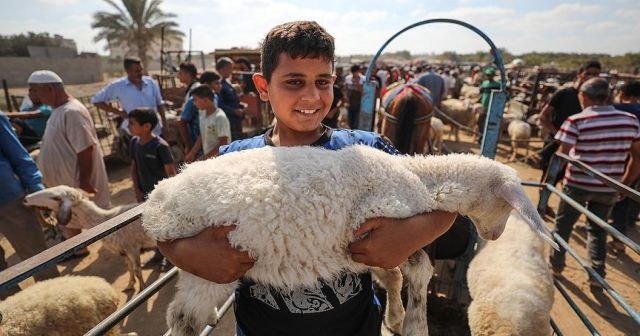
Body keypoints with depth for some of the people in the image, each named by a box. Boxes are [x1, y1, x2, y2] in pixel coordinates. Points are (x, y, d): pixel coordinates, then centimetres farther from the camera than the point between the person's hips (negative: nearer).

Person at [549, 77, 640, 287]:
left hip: (577, 184, -3)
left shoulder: (576, 121, -13)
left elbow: (561, 156, -16)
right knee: (598, 230, 21)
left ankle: (556, 266, 28)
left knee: (563, 226, 15)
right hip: (609, 188, 4)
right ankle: (597, 275, 21)